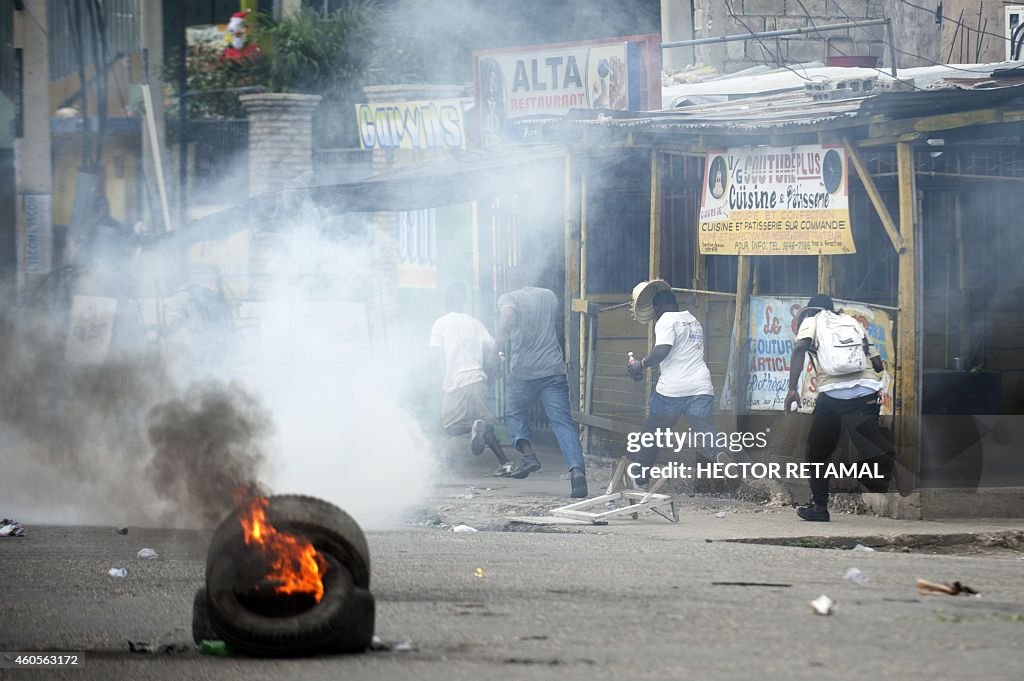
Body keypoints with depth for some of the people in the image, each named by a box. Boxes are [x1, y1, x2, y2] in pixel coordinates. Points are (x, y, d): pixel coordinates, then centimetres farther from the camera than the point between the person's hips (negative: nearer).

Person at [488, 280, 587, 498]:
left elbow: (507, 316, -20)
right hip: (554, 368, 2)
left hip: (523, 368, -2)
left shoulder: (509, 298, 2)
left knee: (515, 412, 21)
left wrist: (496, 347, -16)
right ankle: (577, 468, -23)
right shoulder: (550, 296, 16)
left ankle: (528, 454, -1)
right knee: (562, 421, -4)